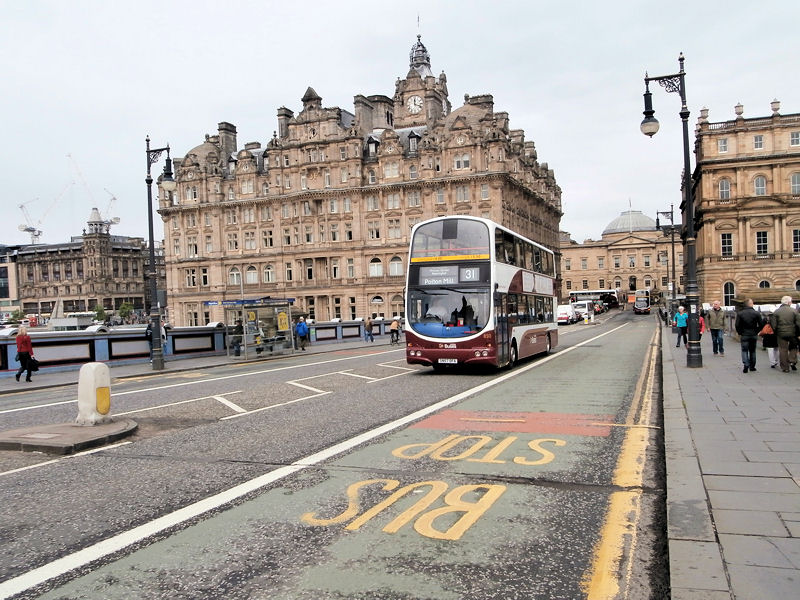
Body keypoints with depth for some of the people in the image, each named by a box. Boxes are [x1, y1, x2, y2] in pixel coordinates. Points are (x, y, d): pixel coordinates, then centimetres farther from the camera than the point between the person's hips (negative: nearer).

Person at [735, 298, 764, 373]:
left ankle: (745, 364, -15)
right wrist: (757, 331, 10)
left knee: (744, 350, 4)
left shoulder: (740, 313, -6)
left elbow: (737, 325, -6)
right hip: (754, 335, 1)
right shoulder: (757, 313, -5)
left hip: (744, 335, -1)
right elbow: (761, 324, -4)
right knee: (752, 351, 13)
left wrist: (740, 333, 7)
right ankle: (752, 366, 17)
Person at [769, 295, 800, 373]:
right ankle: (792, 361, 7)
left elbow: (773, 325, -4)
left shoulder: (776, 312, -3)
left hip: (781, 334, 0)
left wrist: (775, 332, 12)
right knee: (793, 347, 23)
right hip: (792, 333, 0)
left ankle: (785, 368, 8)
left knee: (783, 350, 5)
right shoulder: (794, 311, -3)